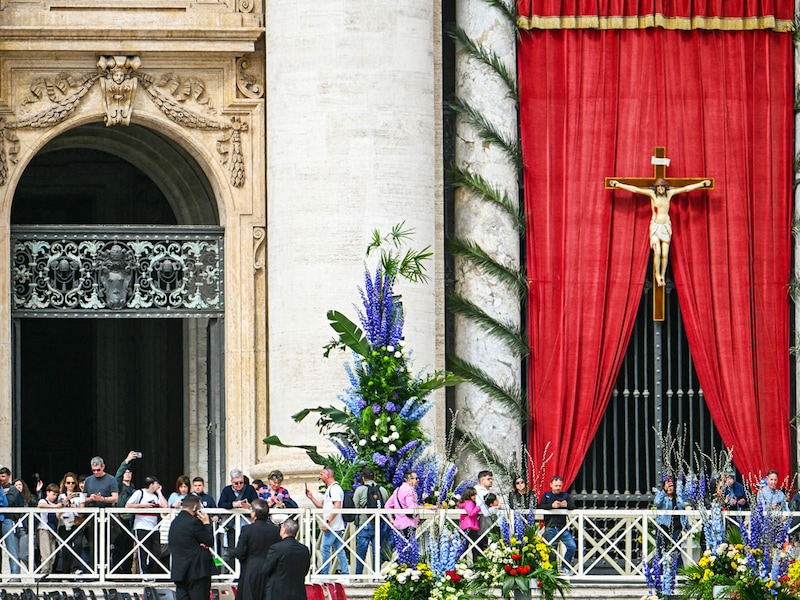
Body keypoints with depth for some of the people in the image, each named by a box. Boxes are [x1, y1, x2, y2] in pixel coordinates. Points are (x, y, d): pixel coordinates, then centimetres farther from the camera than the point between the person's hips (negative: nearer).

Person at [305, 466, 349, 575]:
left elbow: (337, 507, -22)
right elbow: (321, 505, 28)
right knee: (339, 550, 8)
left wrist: (328, 522, -23)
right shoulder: (329, 489, 21)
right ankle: (345, 573, 8)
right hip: (337, 526, 10)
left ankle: (323, 573, -6)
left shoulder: (335, 488, -12)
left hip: (332, 525, -10)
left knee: (325, 548, -8)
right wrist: (311, 497, 15)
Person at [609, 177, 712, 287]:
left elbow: (686, 188, 5)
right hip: (655, 226, -2)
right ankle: (657, 275, 6)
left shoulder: (669, 193, 2)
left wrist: (702, 184, 5)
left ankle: (663, 276, 12)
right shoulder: (652, 194, -4)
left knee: (665, 254, -2)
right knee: (657, 252, -13)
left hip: (666, 226, 2)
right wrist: (618, 184, -9)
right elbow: (635, 189, -6)